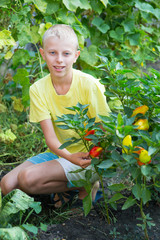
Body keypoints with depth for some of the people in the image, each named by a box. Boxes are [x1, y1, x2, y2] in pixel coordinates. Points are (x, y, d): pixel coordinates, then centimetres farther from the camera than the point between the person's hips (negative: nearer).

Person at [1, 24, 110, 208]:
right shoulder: (38, 89, -6)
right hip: (58, 152, 5)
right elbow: (50, 137, -13)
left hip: (89, 157, -5)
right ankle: (64, 187, 3)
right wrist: (70, 156, -34)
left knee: (28, 178, -25)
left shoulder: (89, 85, -16)